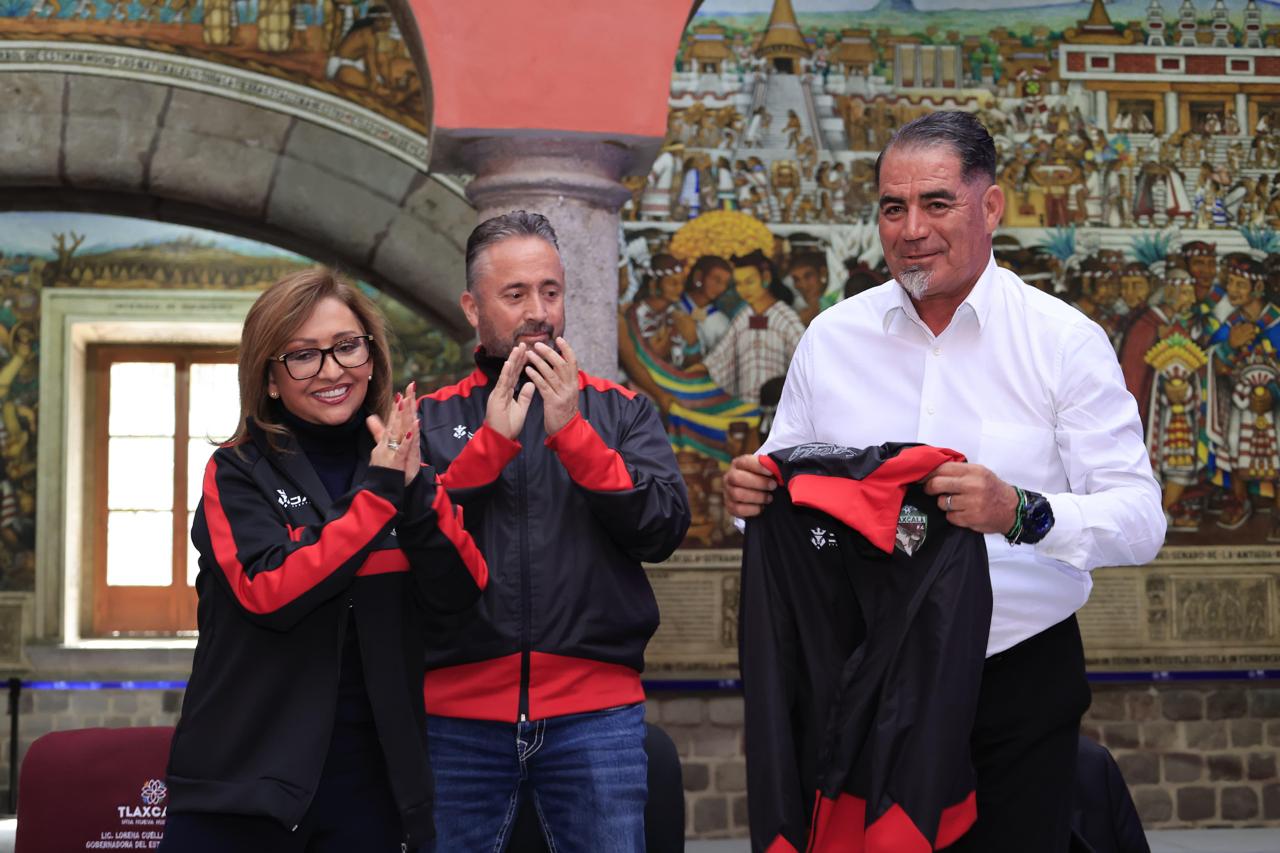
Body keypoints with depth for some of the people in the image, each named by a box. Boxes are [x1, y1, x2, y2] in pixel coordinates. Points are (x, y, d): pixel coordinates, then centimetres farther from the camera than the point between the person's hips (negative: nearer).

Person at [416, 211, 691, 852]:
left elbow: (663, 529, -3)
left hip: (595, 710, 0)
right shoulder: (433, 419, 9)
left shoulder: (621, 411, 11)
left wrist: (573, 432, -12)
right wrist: (492, 441, -12)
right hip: (460, 712, 0)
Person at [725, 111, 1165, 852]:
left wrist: (1021, 513, -30)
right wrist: (751, 493, -11)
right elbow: (785, 485, 13)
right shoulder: (832, 338, 5)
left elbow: (1141, 519, -12)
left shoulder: (1066, 341, -5)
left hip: (1020, 681, -2)